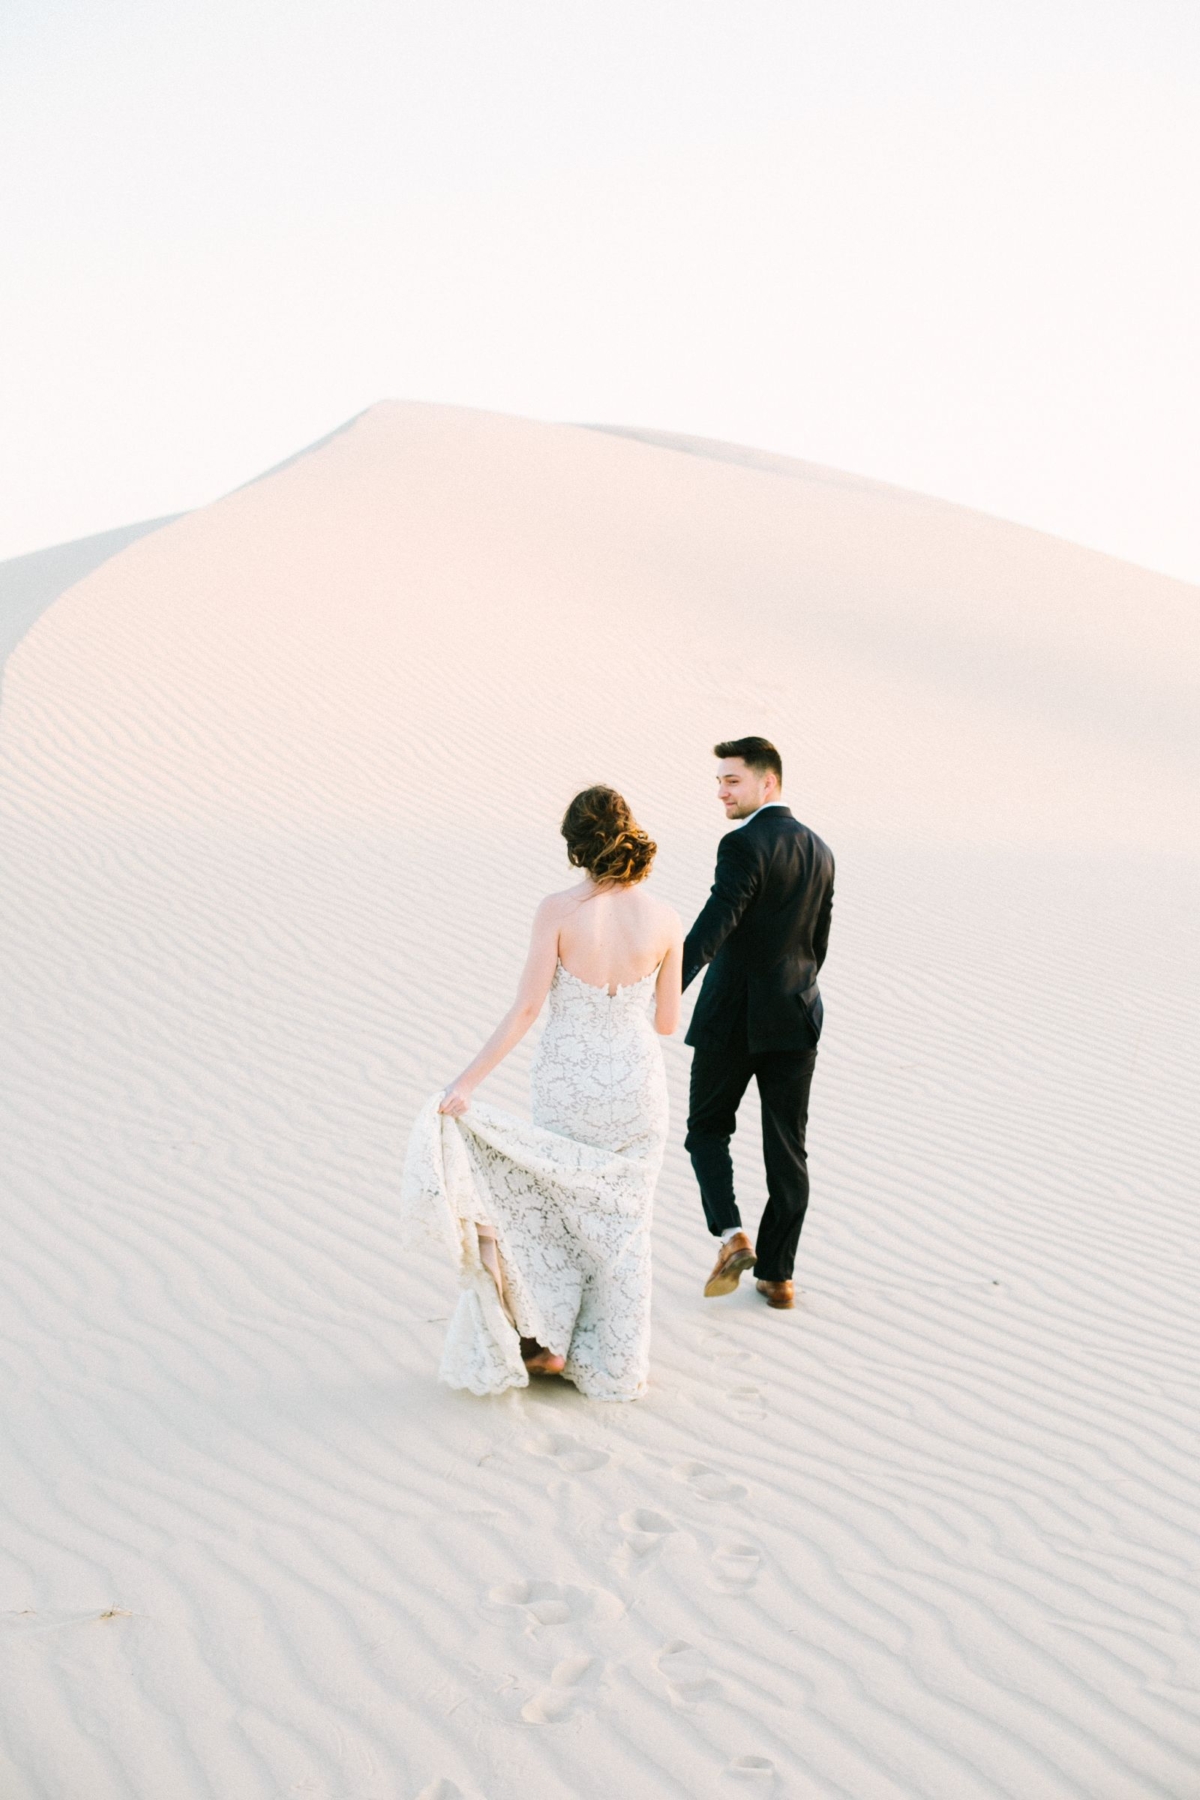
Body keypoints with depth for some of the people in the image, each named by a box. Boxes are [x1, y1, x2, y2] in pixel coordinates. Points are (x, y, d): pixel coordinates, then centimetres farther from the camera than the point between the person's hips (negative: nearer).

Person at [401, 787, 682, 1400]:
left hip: (567, 1083, -2)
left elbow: (525, 1009, -16)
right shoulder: (665, 919, -8)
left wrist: (465, 1083, -12)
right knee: (623, 1221, 15)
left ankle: (547, 1341, 24)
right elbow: (667, 1021, 0)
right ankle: (617, 1367, 23)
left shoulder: (557, 911, -15)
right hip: (637, 1083, 2)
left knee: (555, 1206, 20)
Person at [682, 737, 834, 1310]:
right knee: (787, 1150, 9)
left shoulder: (744, 845, -15)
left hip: (733, 1016, -6)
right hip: (796, 1017, 6)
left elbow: (714, 925, -26)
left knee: (708, 1128, 14)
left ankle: (731, 1233, -3)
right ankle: (777, 1274, 14)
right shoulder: (818, 850, 9)